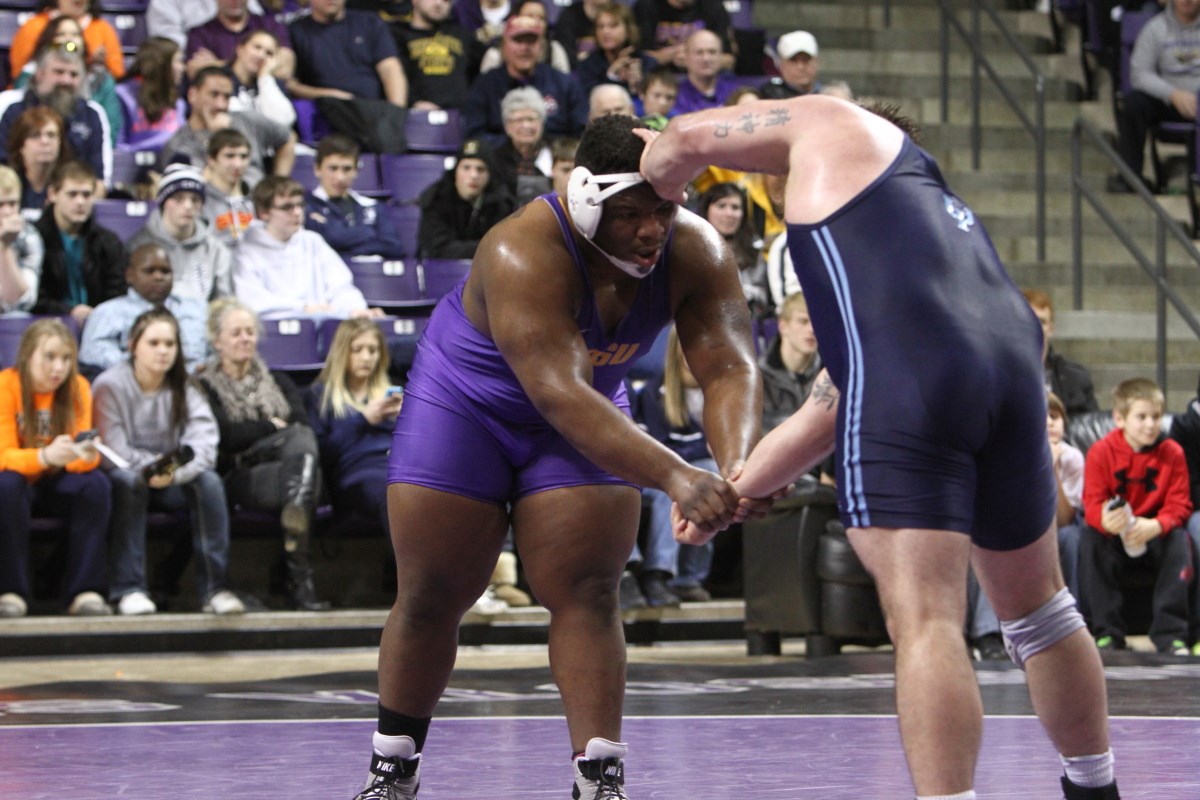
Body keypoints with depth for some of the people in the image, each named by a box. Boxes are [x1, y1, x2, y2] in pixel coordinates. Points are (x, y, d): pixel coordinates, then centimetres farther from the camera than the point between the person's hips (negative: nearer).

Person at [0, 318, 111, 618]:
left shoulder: (77, 387, -6)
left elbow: (82, 453, -10)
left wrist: (86, 456, -36)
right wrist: (45, 457, -43)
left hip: (55, 483, 3)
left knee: (96, 485, -26)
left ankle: (85, 593, -26)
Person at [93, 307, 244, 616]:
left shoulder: (184, 389, 3)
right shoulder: (110, 385, -7)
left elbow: (203, 442, -14)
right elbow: (113, 451, -16)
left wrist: (174, 472, -32)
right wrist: (151, 467, -29)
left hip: (170, 484, 3)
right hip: (127, 474, -3)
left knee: (208, 480, -26)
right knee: (126, 480, -37)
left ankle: (214, 587, -30)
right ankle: (128, 589, -37)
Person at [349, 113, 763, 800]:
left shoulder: (696, 252, -22)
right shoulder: (526, 253, -38)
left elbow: (730, 368, -29)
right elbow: (560, 393, -47)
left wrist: (736, 466, -50)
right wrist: (674, 478, -57)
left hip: (590, 413, 4)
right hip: (465, 402, -4)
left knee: (589, 594, -7)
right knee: (432, 595, 2)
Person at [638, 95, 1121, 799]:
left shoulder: (839, 126, 23)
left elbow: (688, 139, 17)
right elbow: (825, 415, 41)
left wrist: (649, 189, 40)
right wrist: (728, 497, 46)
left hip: (908, 379, -7)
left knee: (925, 620, -9)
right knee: (1035, 607, 23)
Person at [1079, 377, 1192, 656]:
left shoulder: (1171, 453, -5)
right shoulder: (1101, 452, -8)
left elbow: (1179, 504, -9)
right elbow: (1092, 502, -13)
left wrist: (1156, 525, -32)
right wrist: (1105, 521, -40)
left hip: (1156, 531, 0)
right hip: (1115, 534, 0)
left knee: (1179, 540, -31)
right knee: (1090, 541, -31)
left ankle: (1170, 634, -29)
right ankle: (1107, 633, -27)